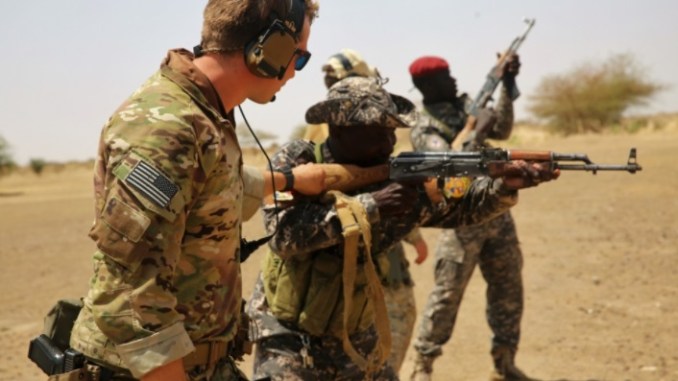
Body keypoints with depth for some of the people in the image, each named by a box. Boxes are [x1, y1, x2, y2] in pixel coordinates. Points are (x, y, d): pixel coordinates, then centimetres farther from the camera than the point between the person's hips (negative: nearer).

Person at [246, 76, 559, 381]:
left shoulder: (394, 179, -2)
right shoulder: (296, 161, -13)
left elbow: (457, 206, 3)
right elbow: (284, 233, -26)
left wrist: (503, 185, -17)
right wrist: (369, 205, -29)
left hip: (358, 344, 5)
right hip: (291, 344, -4)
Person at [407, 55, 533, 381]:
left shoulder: (465, 106, 11)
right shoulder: (424, 129, -9)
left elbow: (502, 129, 16)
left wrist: (507, 84, 9)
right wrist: (478, 133, -25)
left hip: (497, 213, 7)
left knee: (508, 289, 10)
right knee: (447, 294, -6)